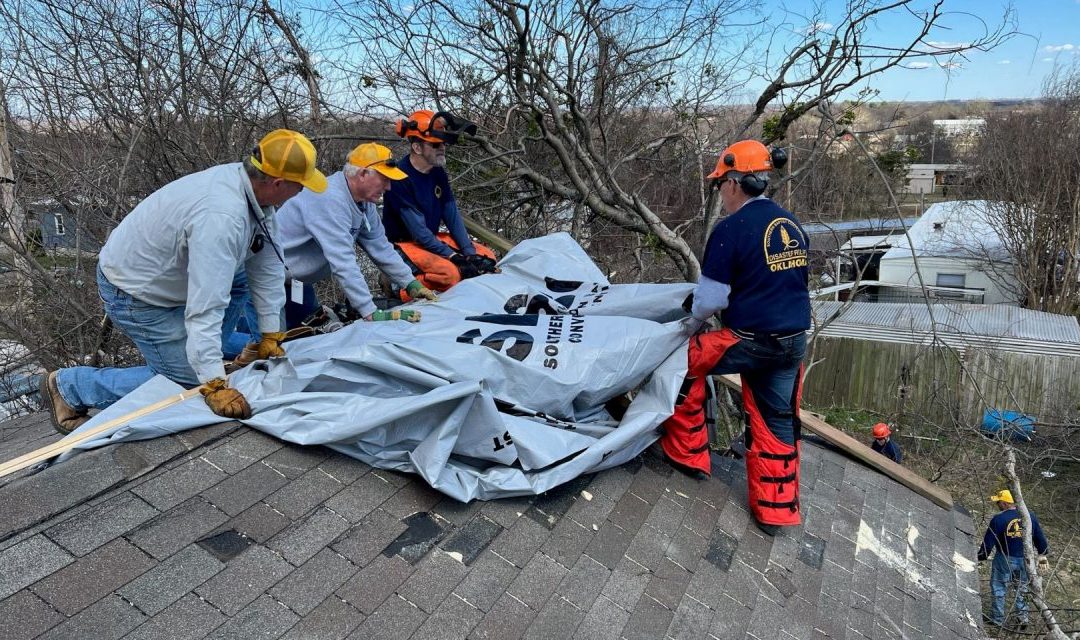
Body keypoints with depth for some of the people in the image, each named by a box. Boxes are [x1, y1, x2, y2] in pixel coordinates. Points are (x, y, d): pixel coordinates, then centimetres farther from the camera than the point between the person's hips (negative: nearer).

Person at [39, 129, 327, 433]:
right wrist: (215, 385, -38)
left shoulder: (253, 189, -10)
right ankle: (68, 386, 3)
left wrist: (271, 334, -2)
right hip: (133, 293, -9)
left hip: (167, 280, 9)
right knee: (188, 379, -7)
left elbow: (267, 265, -5)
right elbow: (205, 306, -39)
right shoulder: (221, 216, -38)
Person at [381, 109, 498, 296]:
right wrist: (453, 256, -25)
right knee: (451, 273, -33)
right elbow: (418, 230, -24)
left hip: (431, 239, 8)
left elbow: (452, 216, 1)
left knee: (487, 258, 2)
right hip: (403, 244, -8)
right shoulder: (401, 179, -23)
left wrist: (470, 253, -10)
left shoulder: (438, 173, 2)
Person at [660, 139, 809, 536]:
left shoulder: (732, 229, -15)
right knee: (779, 422, 16)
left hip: (750, 342, -7)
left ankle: (688, 453, 25)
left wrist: (693, 322, 6)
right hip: (793, 341, 7)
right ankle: (775, 511, 26)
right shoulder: (792, 225, 9)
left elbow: (711, 298, -16)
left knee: (687, 360, 15)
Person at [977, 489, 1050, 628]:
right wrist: (1043, 552, 23)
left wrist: (980, 557, -1)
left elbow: (988, 543, -14)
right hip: (1025, 561, 4)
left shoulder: (998, 520, -20)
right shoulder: (1030, 516, -7)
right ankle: (1023, 617, 33)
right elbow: (1039, 537, 5)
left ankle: (997, 620, 21)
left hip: (1004, 561, -4)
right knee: (1022, 588, 25)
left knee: (998, 589, 12)